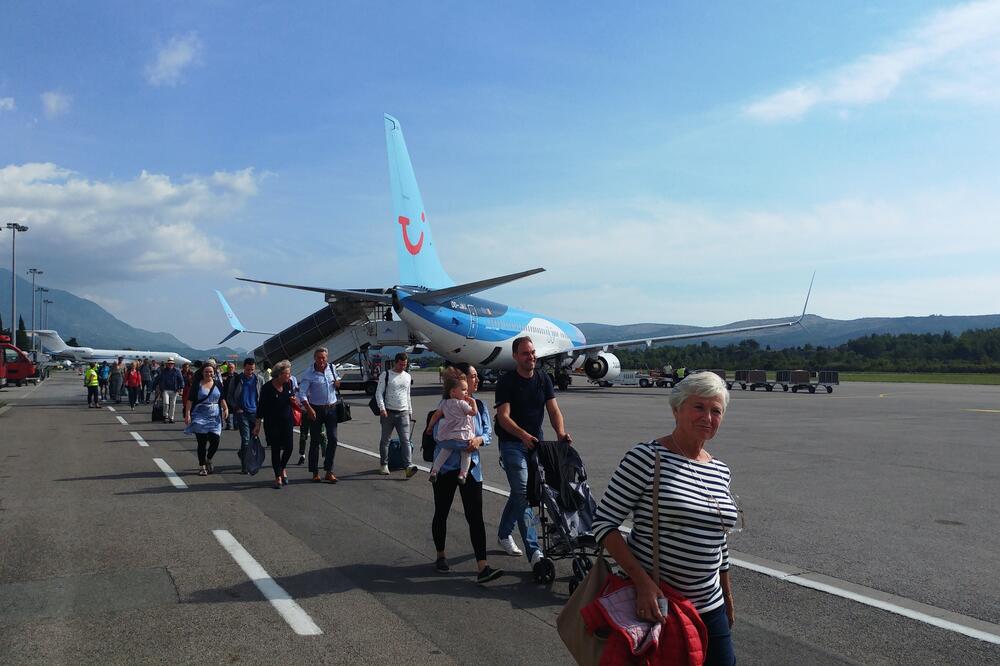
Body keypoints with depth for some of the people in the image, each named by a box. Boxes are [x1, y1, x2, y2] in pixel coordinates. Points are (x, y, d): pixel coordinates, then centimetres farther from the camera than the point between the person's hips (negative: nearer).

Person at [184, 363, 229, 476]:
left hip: (215, 417, 3)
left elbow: (222, 399, 13)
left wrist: (225, 408, -4)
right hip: (200, 417, -3)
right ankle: (202, 466, 12)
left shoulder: (218, 385, 10)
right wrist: (187, 414, -11)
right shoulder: (196, 385, 0)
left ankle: (208, 460, 25)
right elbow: (189, 400, -2)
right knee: (202, 443, -1)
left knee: (215, 441, -4)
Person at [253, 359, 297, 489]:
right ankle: (278, 477, 14)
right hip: (272, 423, -4)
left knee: (288, 447, -1)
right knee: (275, 449, 2)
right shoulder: (267, 388, -14)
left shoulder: (289, 383, -1)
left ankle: (282, 469, 27)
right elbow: (261, 407, -8)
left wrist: (293, 399, -6)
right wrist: (258, 425, -9)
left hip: (287, 421, 4)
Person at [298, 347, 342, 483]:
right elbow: (302, 393, -14)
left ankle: (329, 471, 5)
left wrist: (338, 382, -1)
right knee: (315, 441, 3)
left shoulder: (332, 368, 3)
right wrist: (309, 409, -25)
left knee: (333, 439, -1)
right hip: (316, 409, -4)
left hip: (331, 408, 4)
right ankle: (315, 473, 12)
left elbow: (337, 378, 24)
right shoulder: (309, 373, -10)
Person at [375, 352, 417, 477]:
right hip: (388, 412, -3)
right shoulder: (385, 375, -2)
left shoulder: (407, 376, 13)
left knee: (405, 440, -8)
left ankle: (408, 466, -18)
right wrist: (382, 408, -16)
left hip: (403, 413, 3)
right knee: (385, 439, 8)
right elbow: (379, 393, -5)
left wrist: (410, 410, 20)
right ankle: (384, 465, 21)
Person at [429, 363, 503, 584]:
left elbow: (488, 432, 5)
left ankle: (482, 568, -8)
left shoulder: (479, 405, 5)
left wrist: (479, 440, -17)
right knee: (441, 514, 13)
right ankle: (440, 556, 34)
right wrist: (465, 445, -27)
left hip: (471, 467, 4)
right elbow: (440, 437, -20)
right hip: (446, 466, -3)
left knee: (475, 516, -4)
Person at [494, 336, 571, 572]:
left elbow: (554, 410, -2)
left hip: (536, 442, 5)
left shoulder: (543, 379, 4)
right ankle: (534, 551, -13)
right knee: (523, 493, -12)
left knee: (519, 491, 15)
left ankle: (504, 534, 36)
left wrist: (560, 432, -22)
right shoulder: (506, 382, -11)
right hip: (512, 444, -5)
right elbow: (503, 416, -19)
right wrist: (524, 435, -36)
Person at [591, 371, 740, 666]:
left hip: (709, 607, 6)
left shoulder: (720, 471, 7)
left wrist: (727, 596, 20)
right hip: (651, 600, -6)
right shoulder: (646, 457, -14)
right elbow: (604, 523, -16)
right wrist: (642, 581, -24)